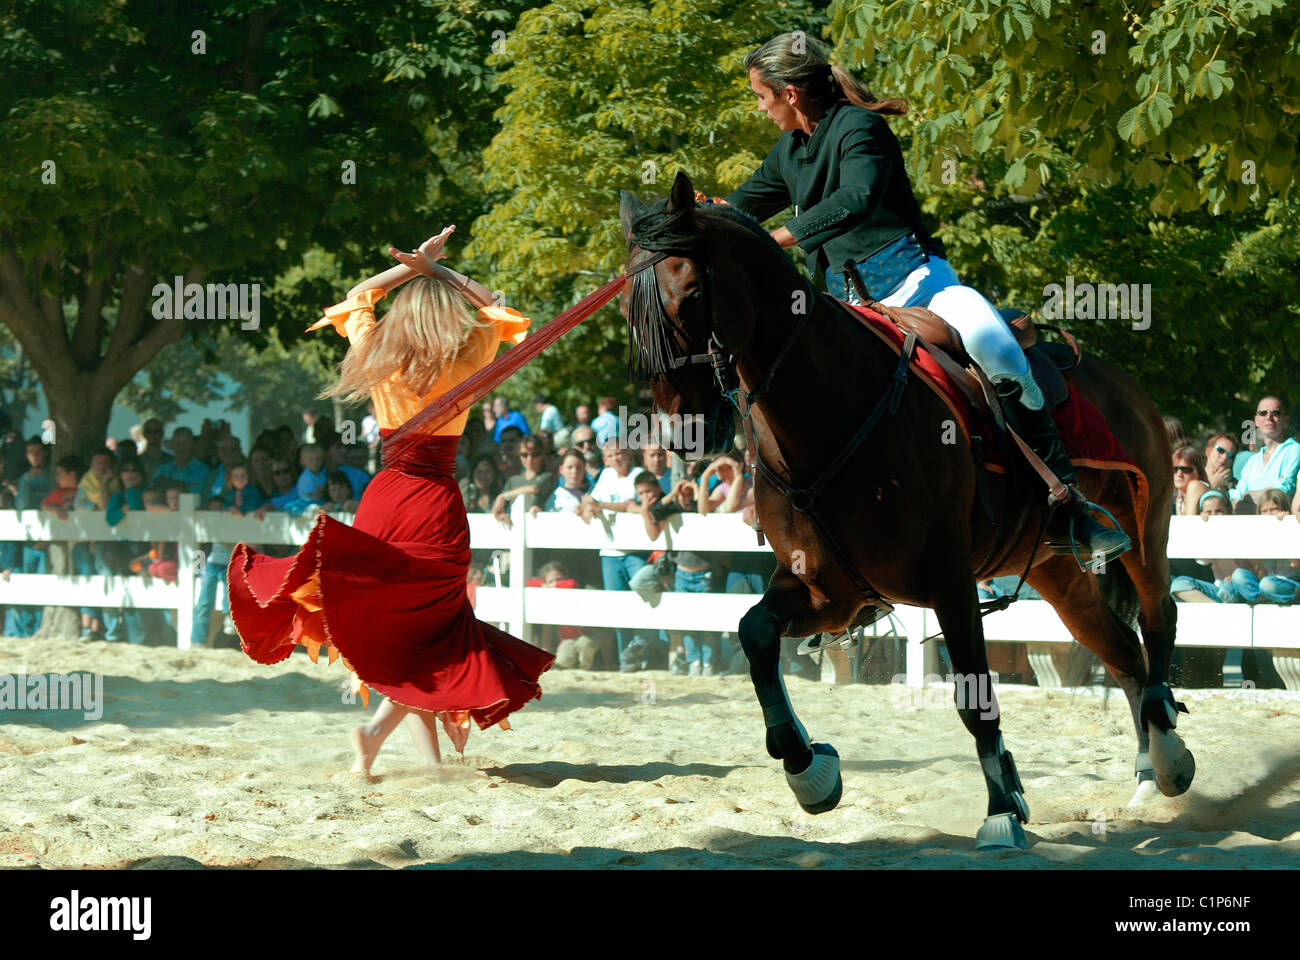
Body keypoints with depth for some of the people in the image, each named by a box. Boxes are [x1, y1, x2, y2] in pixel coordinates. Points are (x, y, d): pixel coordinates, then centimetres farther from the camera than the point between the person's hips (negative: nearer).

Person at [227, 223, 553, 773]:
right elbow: (495, 311, 12)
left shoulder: (377, 356, 1)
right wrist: (438, 271, 10)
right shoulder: (463, 362, -7)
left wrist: (414, 266, 19)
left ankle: (429, 757, 6)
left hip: (384, 495, 4)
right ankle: (379, 728, -14)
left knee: (394, 630, 13)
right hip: (436, 503, -4)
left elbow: (356, 298, 21)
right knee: (427, 628, 6)